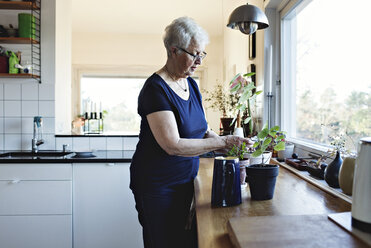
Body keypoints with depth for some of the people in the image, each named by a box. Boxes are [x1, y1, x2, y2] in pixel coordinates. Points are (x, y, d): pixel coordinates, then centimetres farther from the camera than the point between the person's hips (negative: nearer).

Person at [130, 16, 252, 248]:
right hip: (157, 184, -7)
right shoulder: (156, 88, -20)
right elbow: (173, 145, -27)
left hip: (185, 181, 7)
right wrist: (222, 142, -23)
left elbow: (202, 129, 10)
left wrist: (230, 144, -7)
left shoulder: (191, 85, 6)